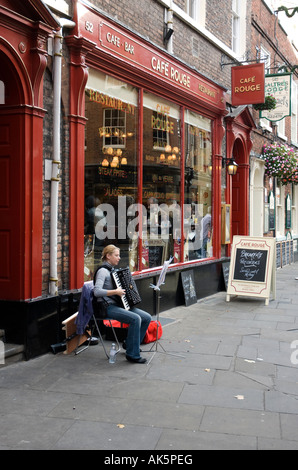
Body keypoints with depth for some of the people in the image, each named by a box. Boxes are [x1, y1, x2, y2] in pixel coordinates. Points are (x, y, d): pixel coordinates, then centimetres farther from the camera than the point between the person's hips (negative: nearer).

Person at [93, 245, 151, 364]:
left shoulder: (113, 270, 16)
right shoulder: (103, 271, -12)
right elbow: (97, 291, -26)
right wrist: (115, 292, -27)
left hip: (118, 304, 9)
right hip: (108, 307, -9)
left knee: (147, 318, -4)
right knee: (135, 319, -28)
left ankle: (131, 344, 12)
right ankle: (132, 354, -19)